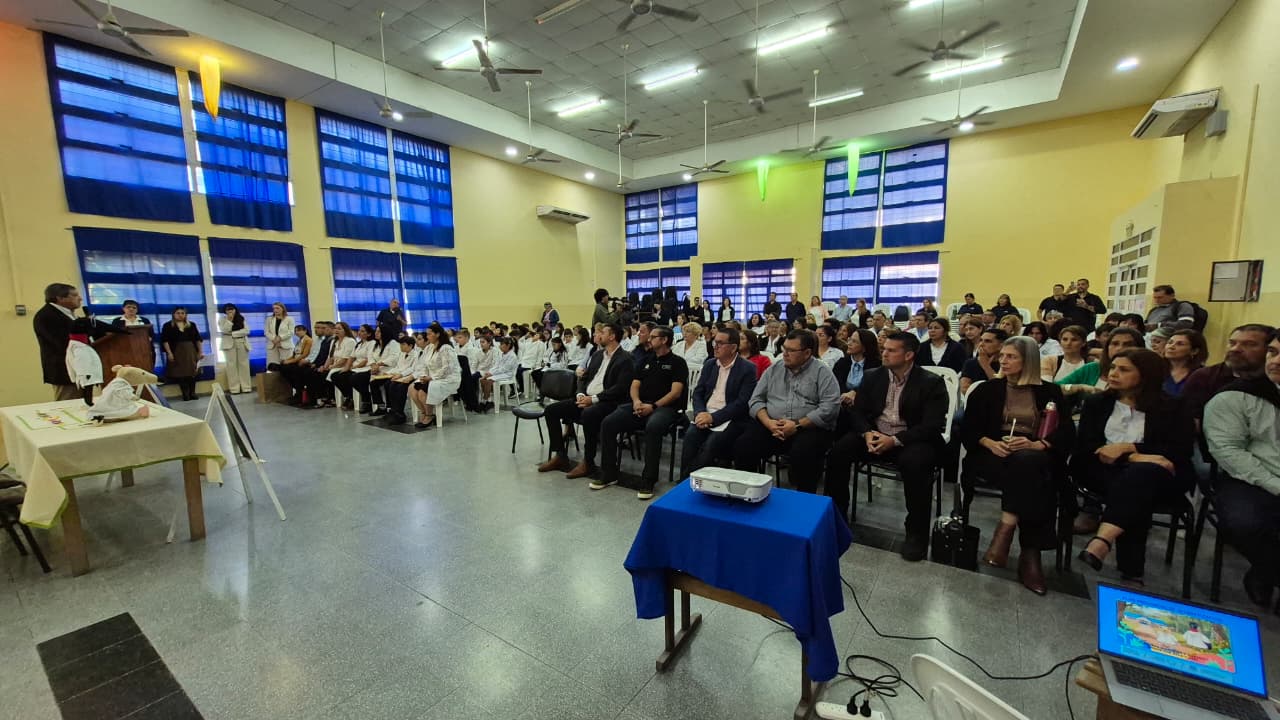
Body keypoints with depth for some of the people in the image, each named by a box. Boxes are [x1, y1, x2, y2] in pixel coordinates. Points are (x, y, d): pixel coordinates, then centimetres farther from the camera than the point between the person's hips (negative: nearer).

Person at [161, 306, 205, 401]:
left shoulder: (191, 325, 10)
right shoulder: (167, 326, 2)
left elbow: (198, 339, 8)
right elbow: (165, 340, -4)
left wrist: (201, 351, 2)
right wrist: (169, 353, -13)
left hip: (191, 352, 2)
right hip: (176, 352, -2)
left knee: (192, 373, 2)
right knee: (180, 373, -2)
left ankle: (192, 393, 7)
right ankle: (185, 394, 1)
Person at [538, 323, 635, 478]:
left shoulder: (624, 360, -6)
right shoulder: (597, 355, 18)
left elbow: (620, 389, -17)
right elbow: (584, 377, 19)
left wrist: (593, 399, -20)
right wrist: (581, 394, -2)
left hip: (607, 402, -8)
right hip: (586, 398, 8)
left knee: (588, 414, -39)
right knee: (551, 409, -5)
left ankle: (588, 462, -21)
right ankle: (560, 456, 1)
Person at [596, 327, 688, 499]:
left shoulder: (677, 362, 4)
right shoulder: (646, 360, 22)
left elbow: (675, 393, -7)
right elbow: (634, 385, 16)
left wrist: (653, 406, -17)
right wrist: (636, 401, -7)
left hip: (665, 407, -6)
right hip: (641, 406, 6)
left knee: (653, 427, -39)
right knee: (608, 423, -16)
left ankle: (648, 480, -26)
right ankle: (609, 473, -3)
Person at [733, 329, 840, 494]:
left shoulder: (822, 373, 2)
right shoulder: (773, 370, 14)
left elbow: (830, 407, -10)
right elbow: (756, 399, 10)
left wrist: (798, 425, -18)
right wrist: (768, 422, -10)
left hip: (810, 428, -3)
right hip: (771, 427, 3)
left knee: (803, 454, -34)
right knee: (742, 446, -20)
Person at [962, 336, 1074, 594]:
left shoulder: (1050, 392, 14)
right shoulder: (987, 389, 13)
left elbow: (1067, 433, 2)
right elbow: (967, 429, 6)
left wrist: (1036, 444, -17)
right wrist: (990, 443, -14)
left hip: (1036, 458, 1)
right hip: (994, 456, 0)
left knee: (1026, 462, -36)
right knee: (1025, 473, -33)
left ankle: (1006, 528, -34)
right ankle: (1030, 554, -30)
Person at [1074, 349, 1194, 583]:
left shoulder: (1171, 407, 10)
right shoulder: (1096, 404, 13)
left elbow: (1181, 451, -3)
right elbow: (1085, 448, 0)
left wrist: (1127, 447, -14)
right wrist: (1133, 457, -16)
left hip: (1157, 478, -1)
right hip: (1107, 474, 2)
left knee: (1141, 473, -37)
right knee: (1134, 494, -33)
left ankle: (1101, 542, -53)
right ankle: (1131, 571, -35)